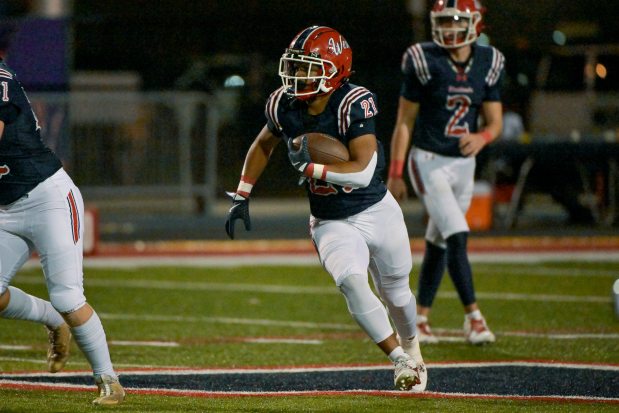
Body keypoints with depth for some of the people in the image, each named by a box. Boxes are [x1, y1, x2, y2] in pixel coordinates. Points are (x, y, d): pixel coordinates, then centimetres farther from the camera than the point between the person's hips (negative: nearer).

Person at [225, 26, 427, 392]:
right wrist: (242, 197, 8)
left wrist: (310, 168, -31)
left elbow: (362, 171, -30)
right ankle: (402, 361, -11)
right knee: (351, 282, -24)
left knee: (395, 292, 16)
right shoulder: (284, 106, -9)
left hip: (378, 212, -2)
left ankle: (411, 345, 49)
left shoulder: (354, 104, -25)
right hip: (331, 223, 2)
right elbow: (263, 145, 12)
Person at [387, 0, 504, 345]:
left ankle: (420, 319, 23)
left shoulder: (488, 64, -1)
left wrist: (481, 137, -23)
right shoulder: (424, 62, -12)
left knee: (438, 244, 13)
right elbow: (405, 122, -6)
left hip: (464, 163, 5)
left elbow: (495, 122, 1)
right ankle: (473, 316, -12)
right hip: (428, 162, -5)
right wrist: (395, 174, -6)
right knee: (457, 236, -17)